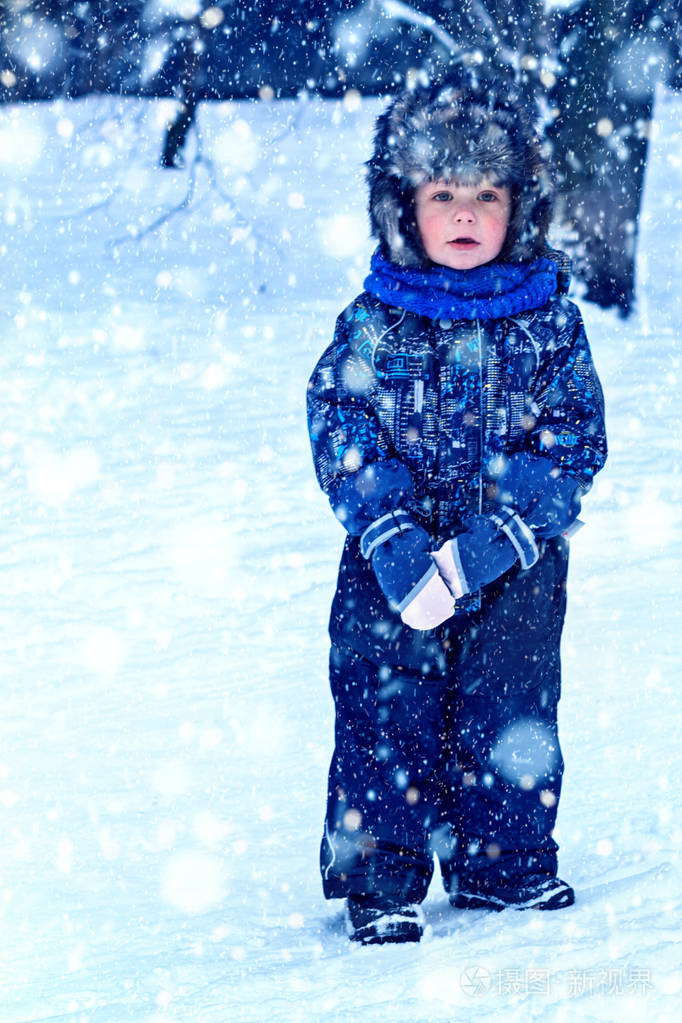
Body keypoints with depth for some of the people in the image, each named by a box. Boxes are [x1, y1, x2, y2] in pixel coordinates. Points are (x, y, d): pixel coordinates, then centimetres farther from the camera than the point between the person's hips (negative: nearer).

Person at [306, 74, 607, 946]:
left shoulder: (549, 323, -1)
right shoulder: (373, 325, -3)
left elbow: (573, 444, -5)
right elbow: (340, 438, -6)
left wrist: (491, 541, -17)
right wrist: (393, 543, -20)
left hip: (516, 571, 1)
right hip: (393, 567, -1)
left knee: (510, 725, 7)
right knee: (386, 720, -2)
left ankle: (502, 863, 25)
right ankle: (380, 881, 10)